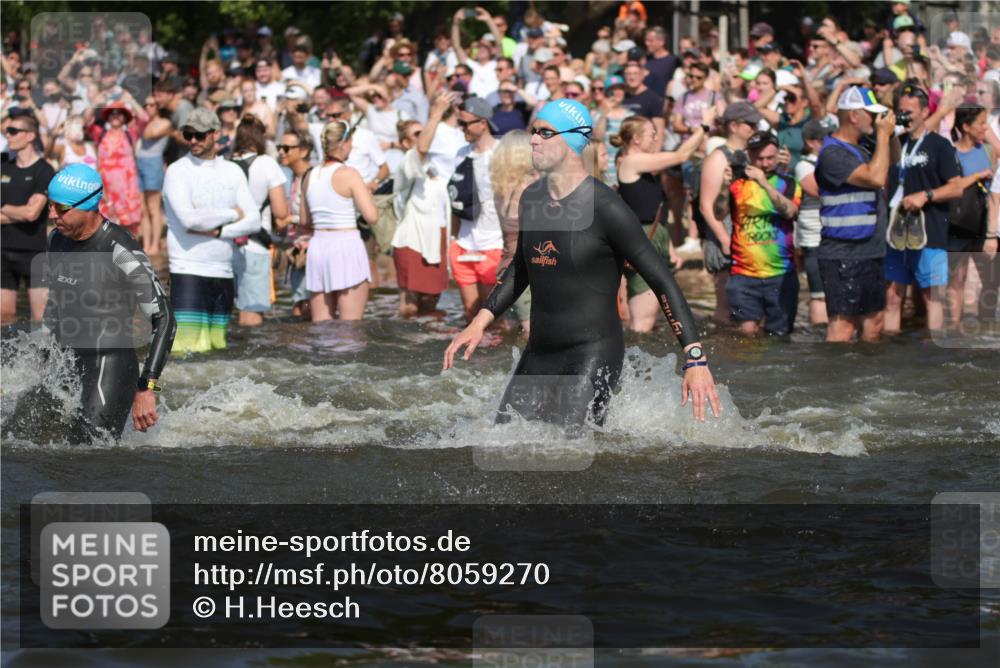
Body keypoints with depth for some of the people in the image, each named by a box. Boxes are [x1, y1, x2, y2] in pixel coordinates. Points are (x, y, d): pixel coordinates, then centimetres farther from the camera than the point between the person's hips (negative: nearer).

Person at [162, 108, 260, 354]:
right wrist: (233, 214, -3)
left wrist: (216, 231, -11)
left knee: (218, 347, 5)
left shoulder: (233, 172, 12)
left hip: (224, 272, 5)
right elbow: (189, 219, -16)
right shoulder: (177, 171, -3)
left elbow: (253, 221, 4)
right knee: (188, 348, -14)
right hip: (188, 271, -5)